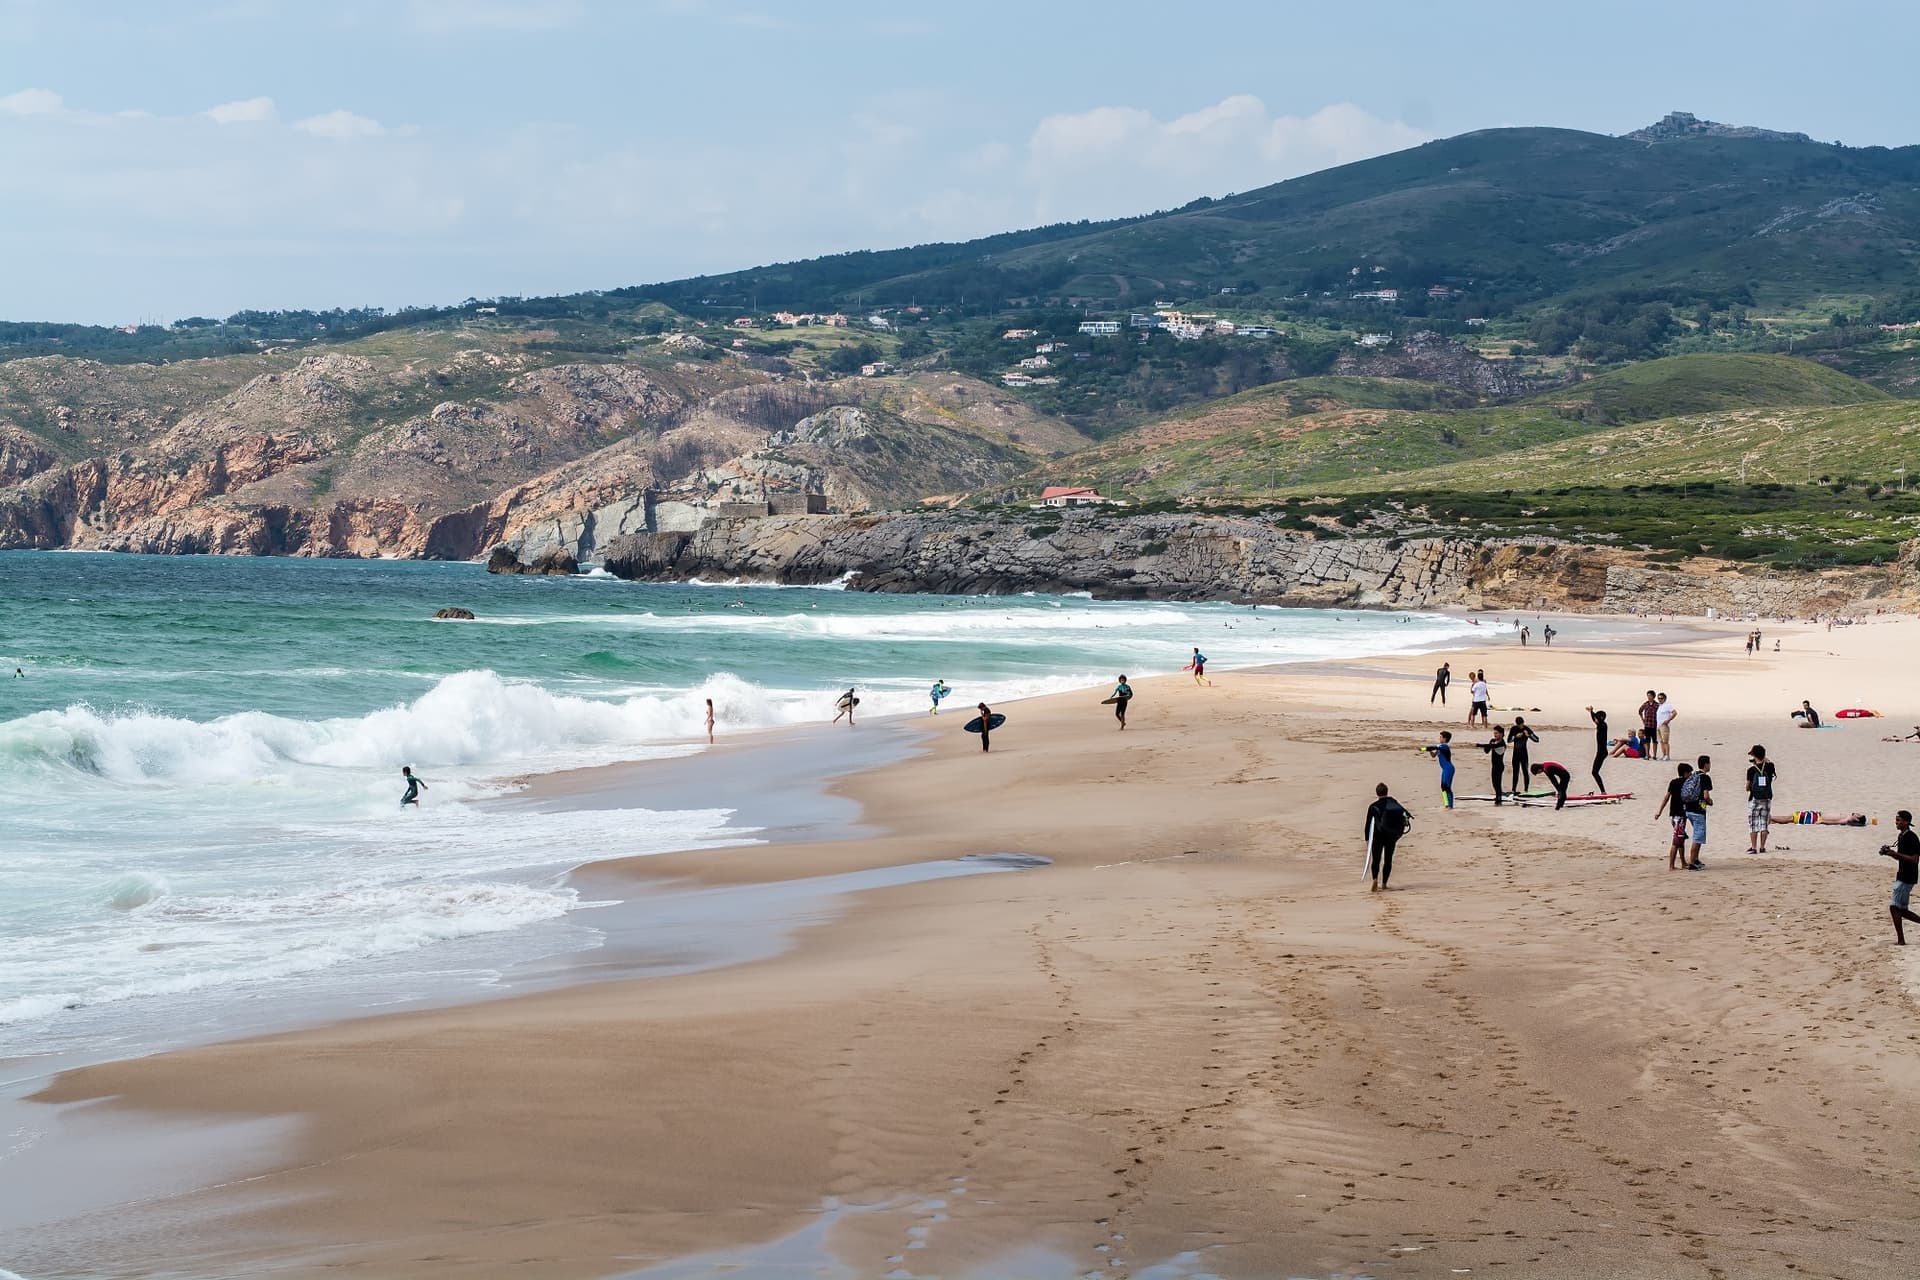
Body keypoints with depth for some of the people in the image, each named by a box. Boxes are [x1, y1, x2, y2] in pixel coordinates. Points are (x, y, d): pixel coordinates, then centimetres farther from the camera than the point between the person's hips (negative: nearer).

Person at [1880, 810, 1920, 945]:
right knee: (1901, 910, 11)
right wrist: (1889, 852, 5)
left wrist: (1895, 853, -25)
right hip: (1902, 877, 10)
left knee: (1894, 907, -9)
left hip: (1907, 878, -10)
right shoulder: (1901, 836, 12)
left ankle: (1901, 940, -4)